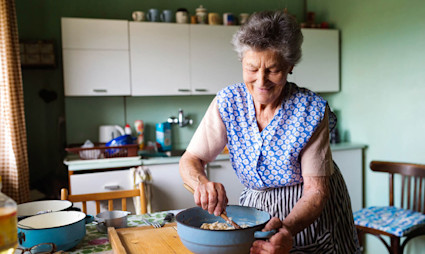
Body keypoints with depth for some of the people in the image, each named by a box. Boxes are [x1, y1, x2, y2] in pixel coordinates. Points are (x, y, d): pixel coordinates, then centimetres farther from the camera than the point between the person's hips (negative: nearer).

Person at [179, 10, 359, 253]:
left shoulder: (311, 110, -24)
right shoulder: (228, 103, -16)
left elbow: (316, 190, -23)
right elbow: (190, 160, -15)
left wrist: (288, 228, -41)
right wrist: (202, 183, -37)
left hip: (311, 213, -2)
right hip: (255, 207, 3)